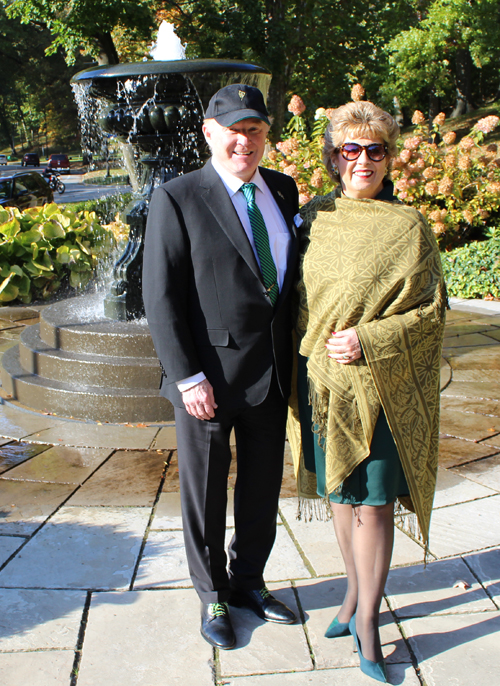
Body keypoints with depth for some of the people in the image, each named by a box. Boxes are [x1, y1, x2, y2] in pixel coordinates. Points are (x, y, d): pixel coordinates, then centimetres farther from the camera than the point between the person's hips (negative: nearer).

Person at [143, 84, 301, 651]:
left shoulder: (283, 191, 8)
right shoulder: (176, 200, -8)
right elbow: (160, 297, -11)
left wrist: (293, 358, 5)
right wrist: (187, 377, -16)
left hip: (273, 375, 5)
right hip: (209, 379, -5)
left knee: (263, 488, 18)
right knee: (204, 495, 12)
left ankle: (248, 581, 40)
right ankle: (213, 597, 34)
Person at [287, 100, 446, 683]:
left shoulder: (408, 227, -5)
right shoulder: (314, 218, 6)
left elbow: (431, 310, -5)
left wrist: (370, 340, -17)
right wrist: (303, 359, 5)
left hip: (381, 384, -4)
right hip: (321, 381, 4)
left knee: (374, 501, 0)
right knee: (341, 495, 15)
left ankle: (367, 619, 18)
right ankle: (356, 594, 34)